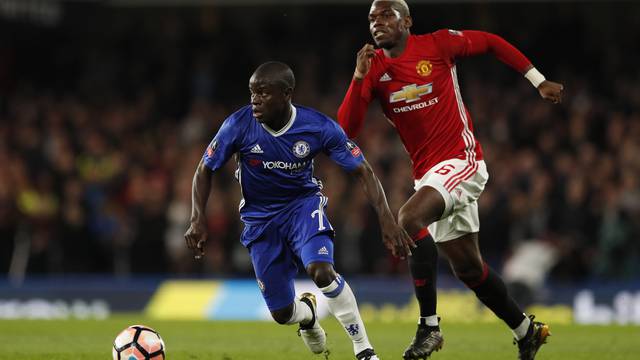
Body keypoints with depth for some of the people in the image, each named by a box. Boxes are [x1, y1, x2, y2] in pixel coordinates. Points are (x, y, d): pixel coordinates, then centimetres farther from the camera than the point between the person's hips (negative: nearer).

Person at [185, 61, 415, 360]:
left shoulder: (318, 127, -20)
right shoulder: (239, 125, -20)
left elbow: (363, 172, -13)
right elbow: (205, 170, -5)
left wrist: (387, 220, -24)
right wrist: (197, 219, -18)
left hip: (303, 204, -1)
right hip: (260, 217, 1)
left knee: (321, 271, -32)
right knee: (282, 313, 1)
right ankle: (308, 313, 42)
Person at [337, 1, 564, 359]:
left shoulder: (438, 44, -7)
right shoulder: (374, 68, 4)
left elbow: (492, 43, 7)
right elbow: (347, 129, -6)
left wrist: (540, 81, 8)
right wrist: (359, 77, -17)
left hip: (462, 159, -6)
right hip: (428, 173, 6)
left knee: (409, 219, -29)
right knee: (468, 268, 12)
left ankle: (429, 326, -24)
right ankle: (527, 330, 32)